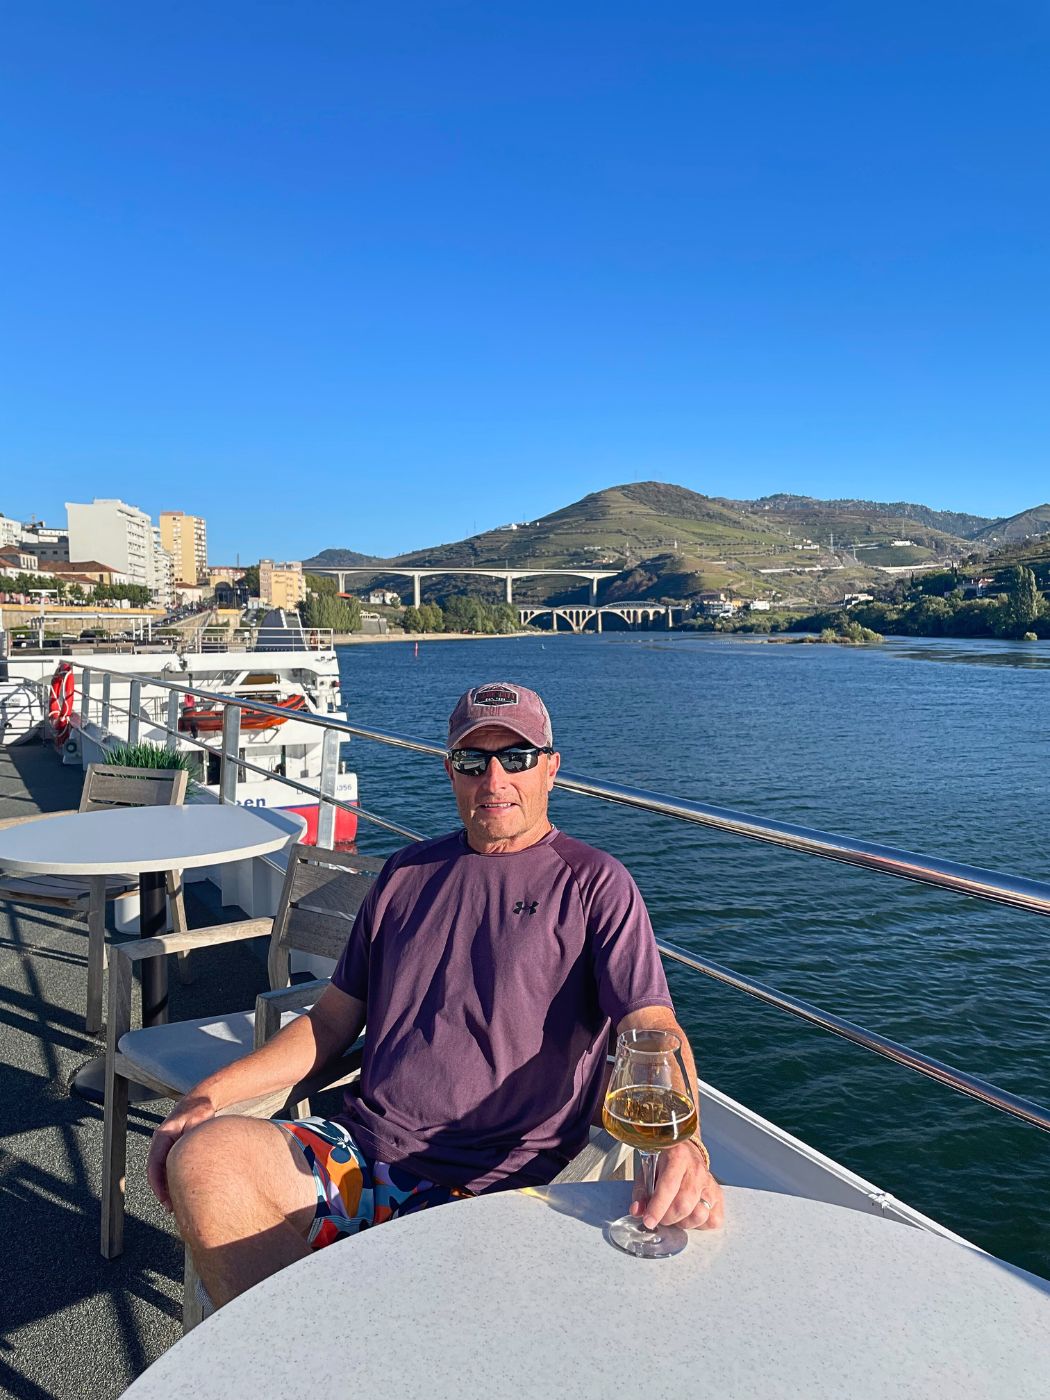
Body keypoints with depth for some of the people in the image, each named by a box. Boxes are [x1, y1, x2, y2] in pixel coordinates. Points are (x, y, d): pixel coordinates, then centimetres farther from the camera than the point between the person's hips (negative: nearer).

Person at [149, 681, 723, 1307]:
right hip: (358, 1153, 5)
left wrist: (683, 1145, -32)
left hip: (492, 1189, -4)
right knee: (201, 1155, -21)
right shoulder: (409, 873, 16)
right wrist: (209, 1093, 6)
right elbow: (332, 1021, 18)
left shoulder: (594, 884, 1)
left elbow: (653, 1029, -11)